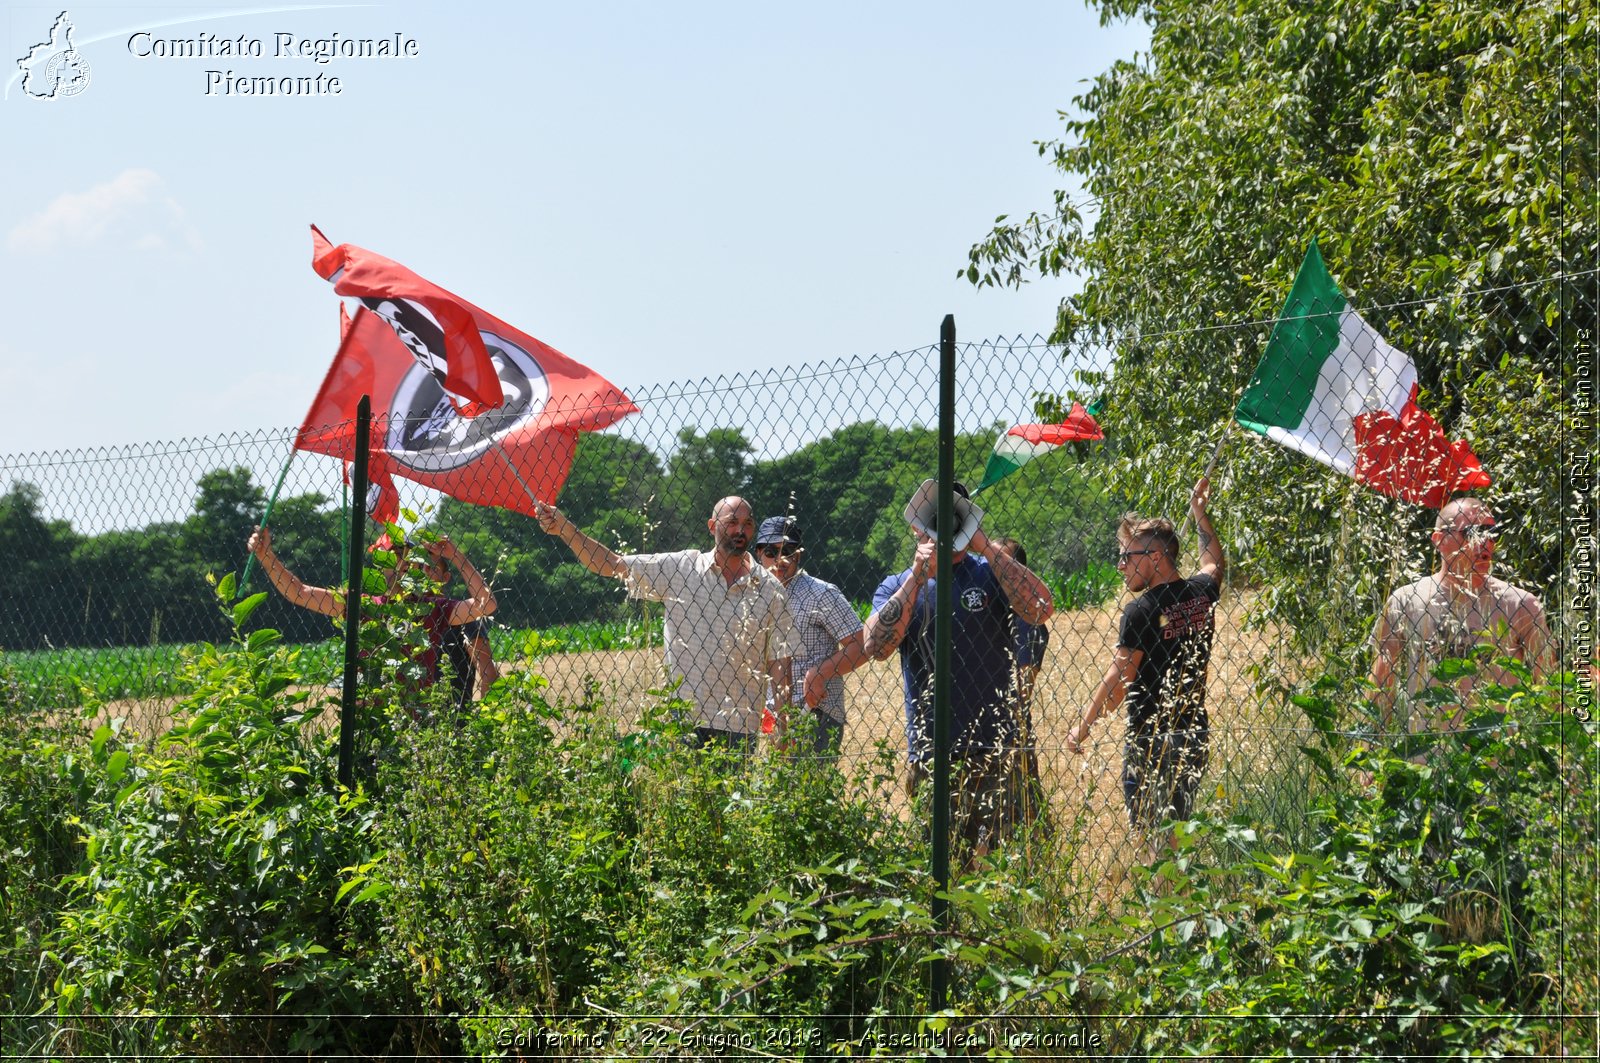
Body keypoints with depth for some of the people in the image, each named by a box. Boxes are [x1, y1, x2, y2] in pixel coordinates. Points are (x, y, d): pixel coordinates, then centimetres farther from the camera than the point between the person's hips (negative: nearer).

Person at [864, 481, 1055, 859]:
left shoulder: (988, 574, 6)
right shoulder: (898, 586, 10)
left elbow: (1041, 608, -13)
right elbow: (876, 647, -8)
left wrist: (988, 549, -12)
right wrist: (918, 577, -11)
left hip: (994, 747, -1)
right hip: (930, 755, 1)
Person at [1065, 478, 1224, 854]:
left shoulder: (1141, 611, -14)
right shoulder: (1201, 593, 5)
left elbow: (1118, 680, -14)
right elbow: (1215, 564, 30)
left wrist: (1083, 727, -5)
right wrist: (1199, 514, 39)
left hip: (1150, 739, -7)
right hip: (1195, 734, 7)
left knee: (1158, 838, -2)